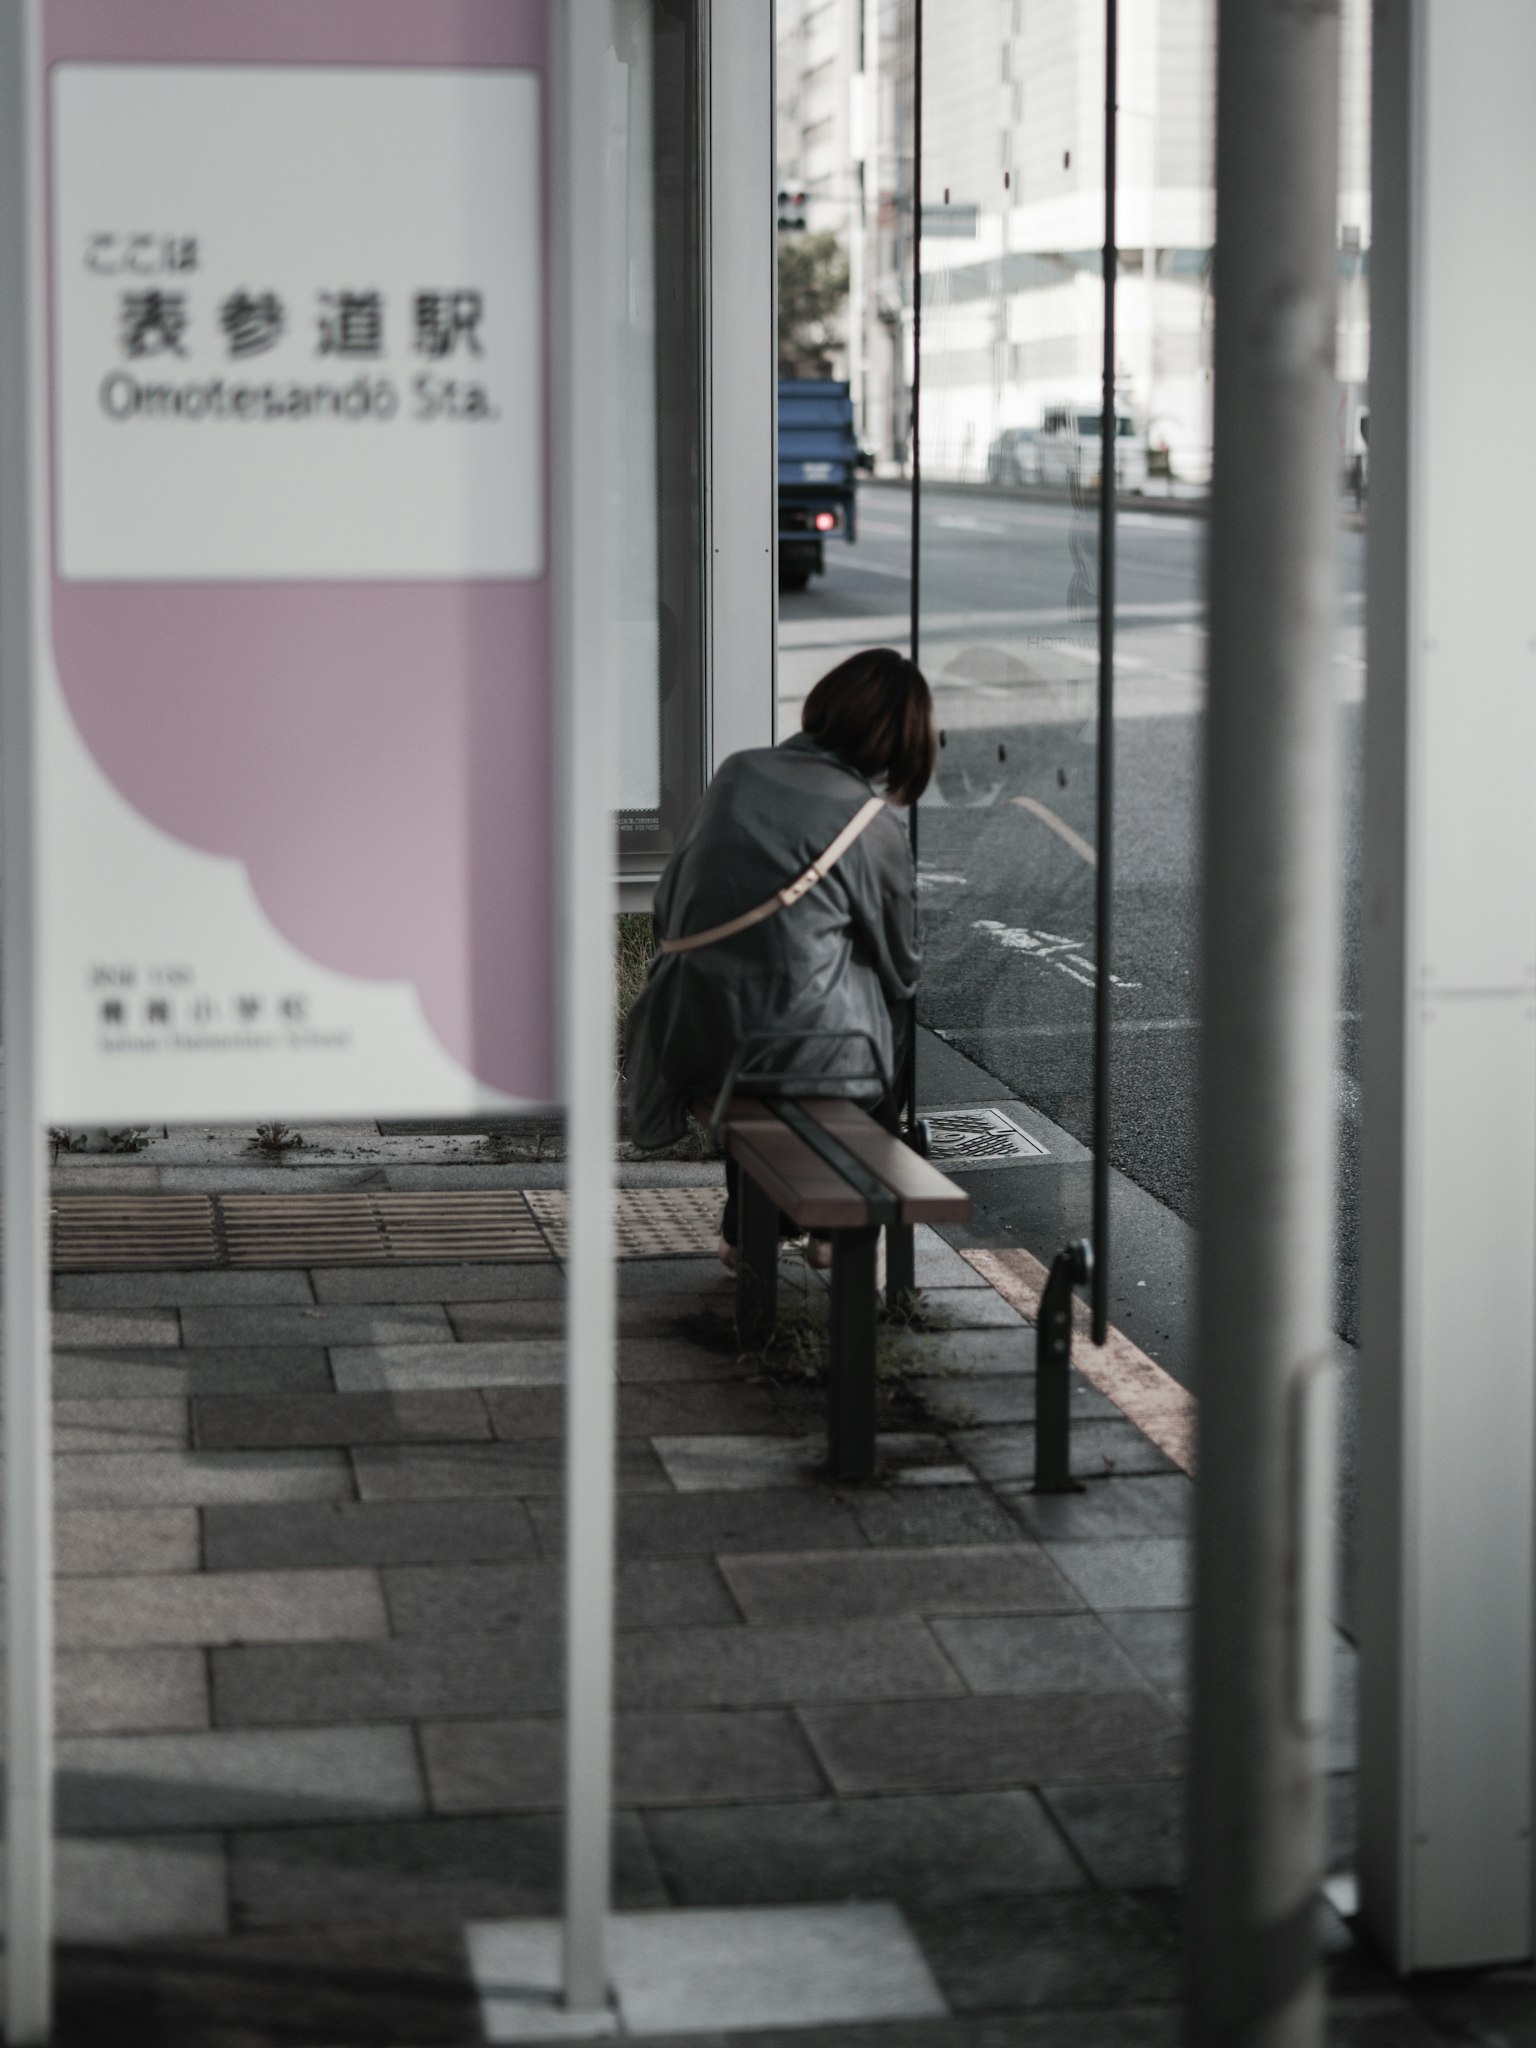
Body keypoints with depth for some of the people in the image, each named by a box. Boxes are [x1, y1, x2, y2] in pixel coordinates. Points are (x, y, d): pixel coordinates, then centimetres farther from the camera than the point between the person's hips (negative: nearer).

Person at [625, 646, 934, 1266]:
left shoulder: (737, 773, 7)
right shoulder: (875, 825, -3)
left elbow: (669, 899, 14)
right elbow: (901, 966, 10)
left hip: (695, 1042, 4)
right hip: (803, 1049, -4)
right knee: (894, 1012, 26)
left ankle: (744, 1228, 36)